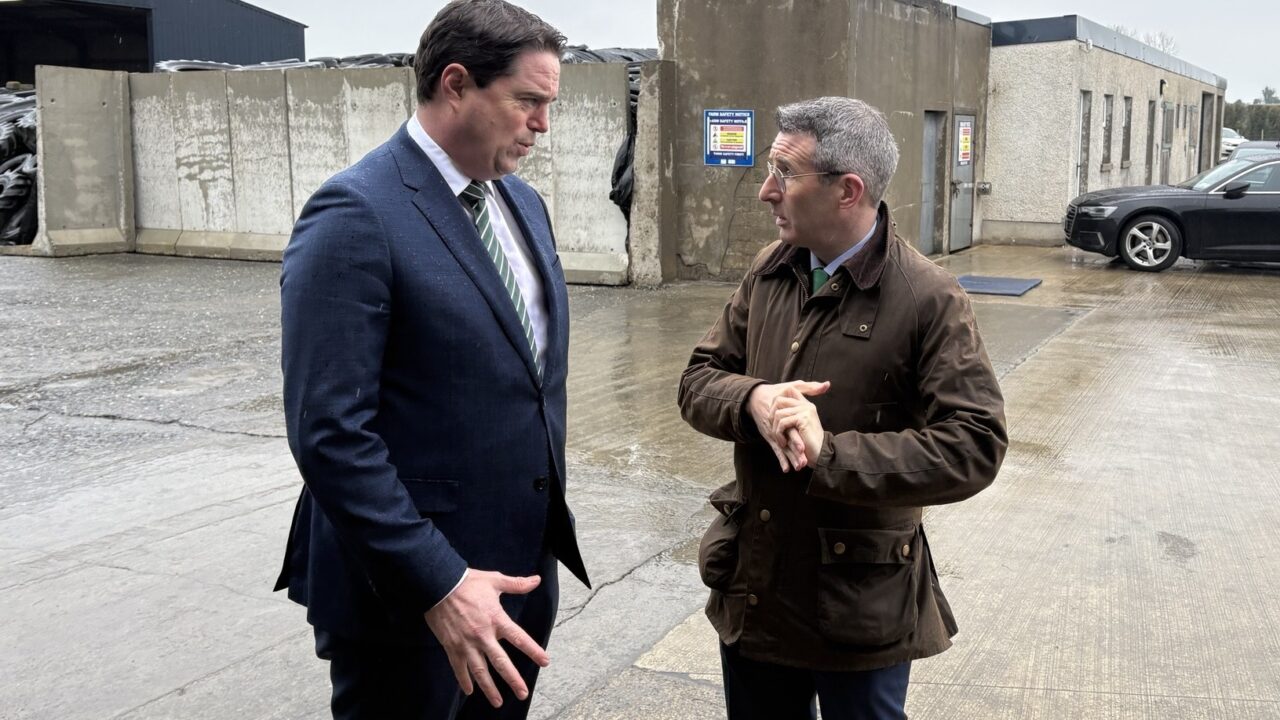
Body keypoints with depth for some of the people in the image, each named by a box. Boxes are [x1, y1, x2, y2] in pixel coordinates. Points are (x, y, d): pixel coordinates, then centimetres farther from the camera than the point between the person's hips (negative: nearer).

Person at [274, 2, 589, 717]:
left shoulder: (524, 203, 8)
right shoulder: (356, 214, -17)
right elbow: (330, 433, -22)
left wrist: (549, 523, 16)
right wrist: (437, 583, -23)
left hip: (525, 566, 8)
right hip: (409, 590, -7)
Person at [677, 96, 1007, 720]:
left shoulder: (929, 299, -15)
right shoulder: (769, 271, 3)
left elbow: (974, 446, -20)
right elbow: (697, 381, 5)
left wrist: (830, 454, -27)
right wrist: (753, 399, -18)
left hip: (860, 606, -5)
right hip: (750, 587, 5)